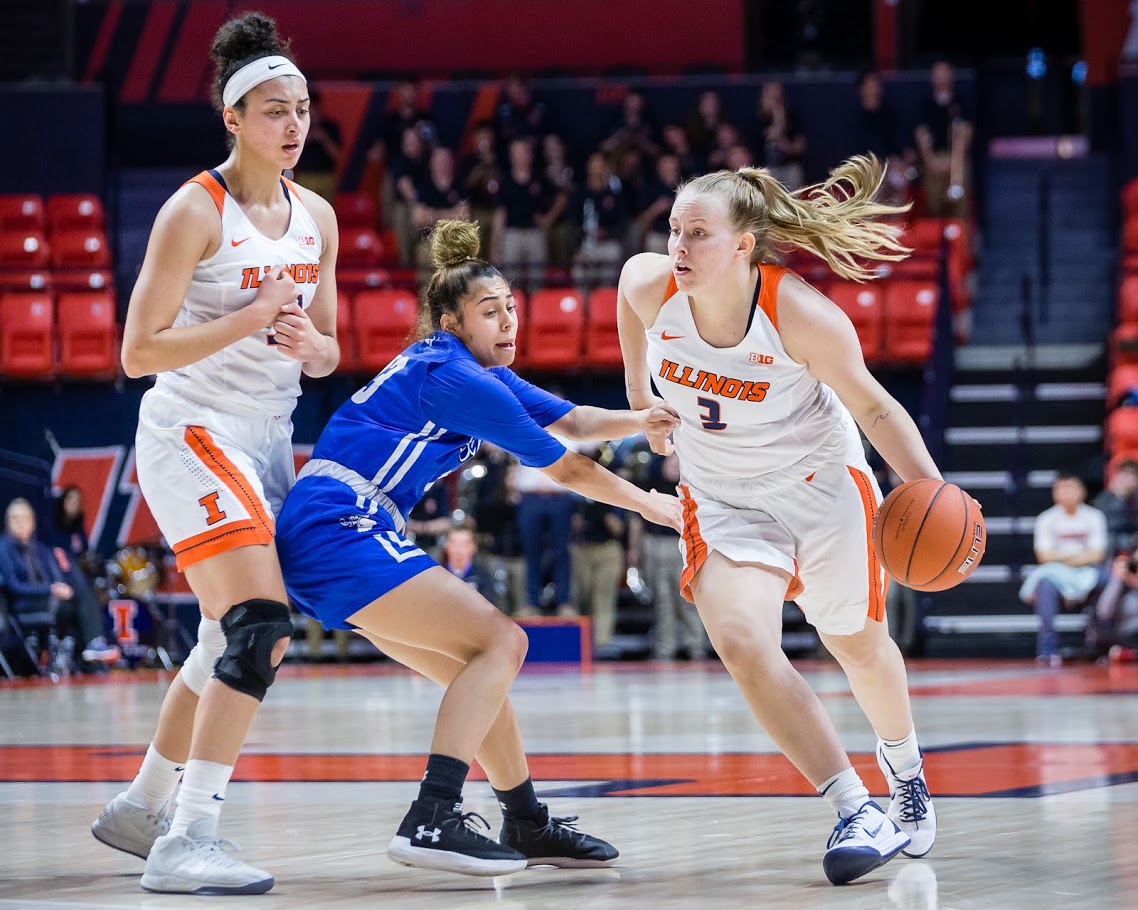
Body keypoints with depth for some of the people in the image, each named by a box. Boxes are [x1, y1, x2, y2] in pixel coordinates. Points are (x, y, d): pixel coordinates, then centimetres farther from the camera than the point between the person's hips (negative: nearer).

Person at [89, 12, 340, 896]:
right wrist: (251, 318, -22)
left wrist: (309, 342, -9)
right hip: (191, 434, -8)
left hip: (268, 441, 8)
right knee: (259, 623, -22)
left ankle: (142, 806, 32)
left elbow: (327, 356, 14)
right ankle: (187, 843, -24)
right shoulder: (196, 211, -13)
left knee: (241, 642, 14)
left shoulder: (317, 217, 7)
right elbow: (138, 351, -16)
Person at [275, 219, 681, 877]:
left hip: (327, 539, 10)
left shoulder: (482, 372, 17)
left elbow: (572, 420, 15)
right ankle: (431, 823, -22)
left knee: (478, 666, 15)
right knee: (500, 642, -13)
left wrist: (640, 420, -5)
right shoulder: (457, 378, -13)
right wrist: (648, 504, 7)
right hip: (339, 529, -10)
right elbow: (566, 468, -6)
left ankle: (527, 827, 25)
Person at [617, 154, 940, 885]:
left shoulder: (804, 317, -30)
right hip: (723, 498, 2)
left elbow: (873, 406, -16)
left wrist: (933, 489, -29)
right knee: (742, 641, -23)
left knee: (859, 646, 17)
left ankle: (906, 772, 48)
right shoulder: (649, 285, -22)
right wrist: (639, 397, 15)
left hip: (822, 485, -2)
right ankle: (855, 811, -19)